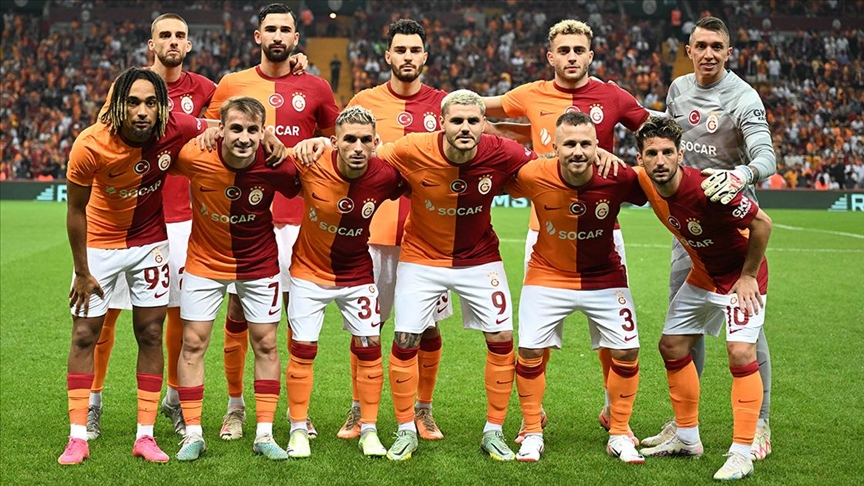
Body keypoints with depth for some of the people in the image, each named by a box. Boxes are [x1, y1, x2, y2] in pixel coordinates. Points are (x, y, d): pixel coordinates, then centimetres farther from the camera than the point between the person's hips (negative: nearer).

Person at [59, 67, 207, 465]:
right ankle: (78, 437, 8)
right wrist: (82, 272, -9)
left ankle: (145, 436, 11)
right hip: (100, 243, -2)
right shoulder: (90, 145, -27)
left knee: (150, 334, 3)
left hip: (150, 242, 2)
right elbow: (76, 211, -14)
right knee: (85, 335, 0)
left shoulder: (178, 130, -23)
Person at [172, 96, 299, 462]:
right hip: (205, 260, 0)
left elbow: (300, 190, -4)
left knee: (265, 345, 5)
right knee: (193, 343, 1)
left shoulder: (276, 166, -24)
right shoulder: (195, 158, -25)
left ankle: (264, 435, 16)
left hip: (259, 264, 0)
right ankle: (193, 434, 13)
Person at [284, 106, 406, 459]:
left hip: (357, 275, 1)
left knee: (369, 347, 4)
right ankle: (298, 430, 17)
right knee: (303, 349, 3)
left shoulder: (386, 176, -22)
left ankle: (369, 431, 18)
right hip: (310, 271, -1)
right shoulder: (310, 166, -26)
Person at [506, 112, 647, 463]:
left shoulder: (618, 180, -24)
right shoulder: (533, 176, -25)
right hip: (548, 274, 0)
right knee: (530, 351, -4)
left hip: (604, 277, 1)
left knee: (626, 351, 0)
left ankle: (619, 435, 20)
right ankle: (532, 434, 17)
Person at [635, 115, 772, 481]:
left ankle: (741, 455, -13)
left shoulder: (706, 188, -33)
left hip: (741, 276, -8)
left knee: (740, 353, -19)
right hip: (702, 276, 8)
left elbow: (762, 223, -24)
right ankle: (687, 439, 25)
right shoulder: (645, 184, -13)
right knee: (672, 347, 11)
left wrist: (748, 275, -18)